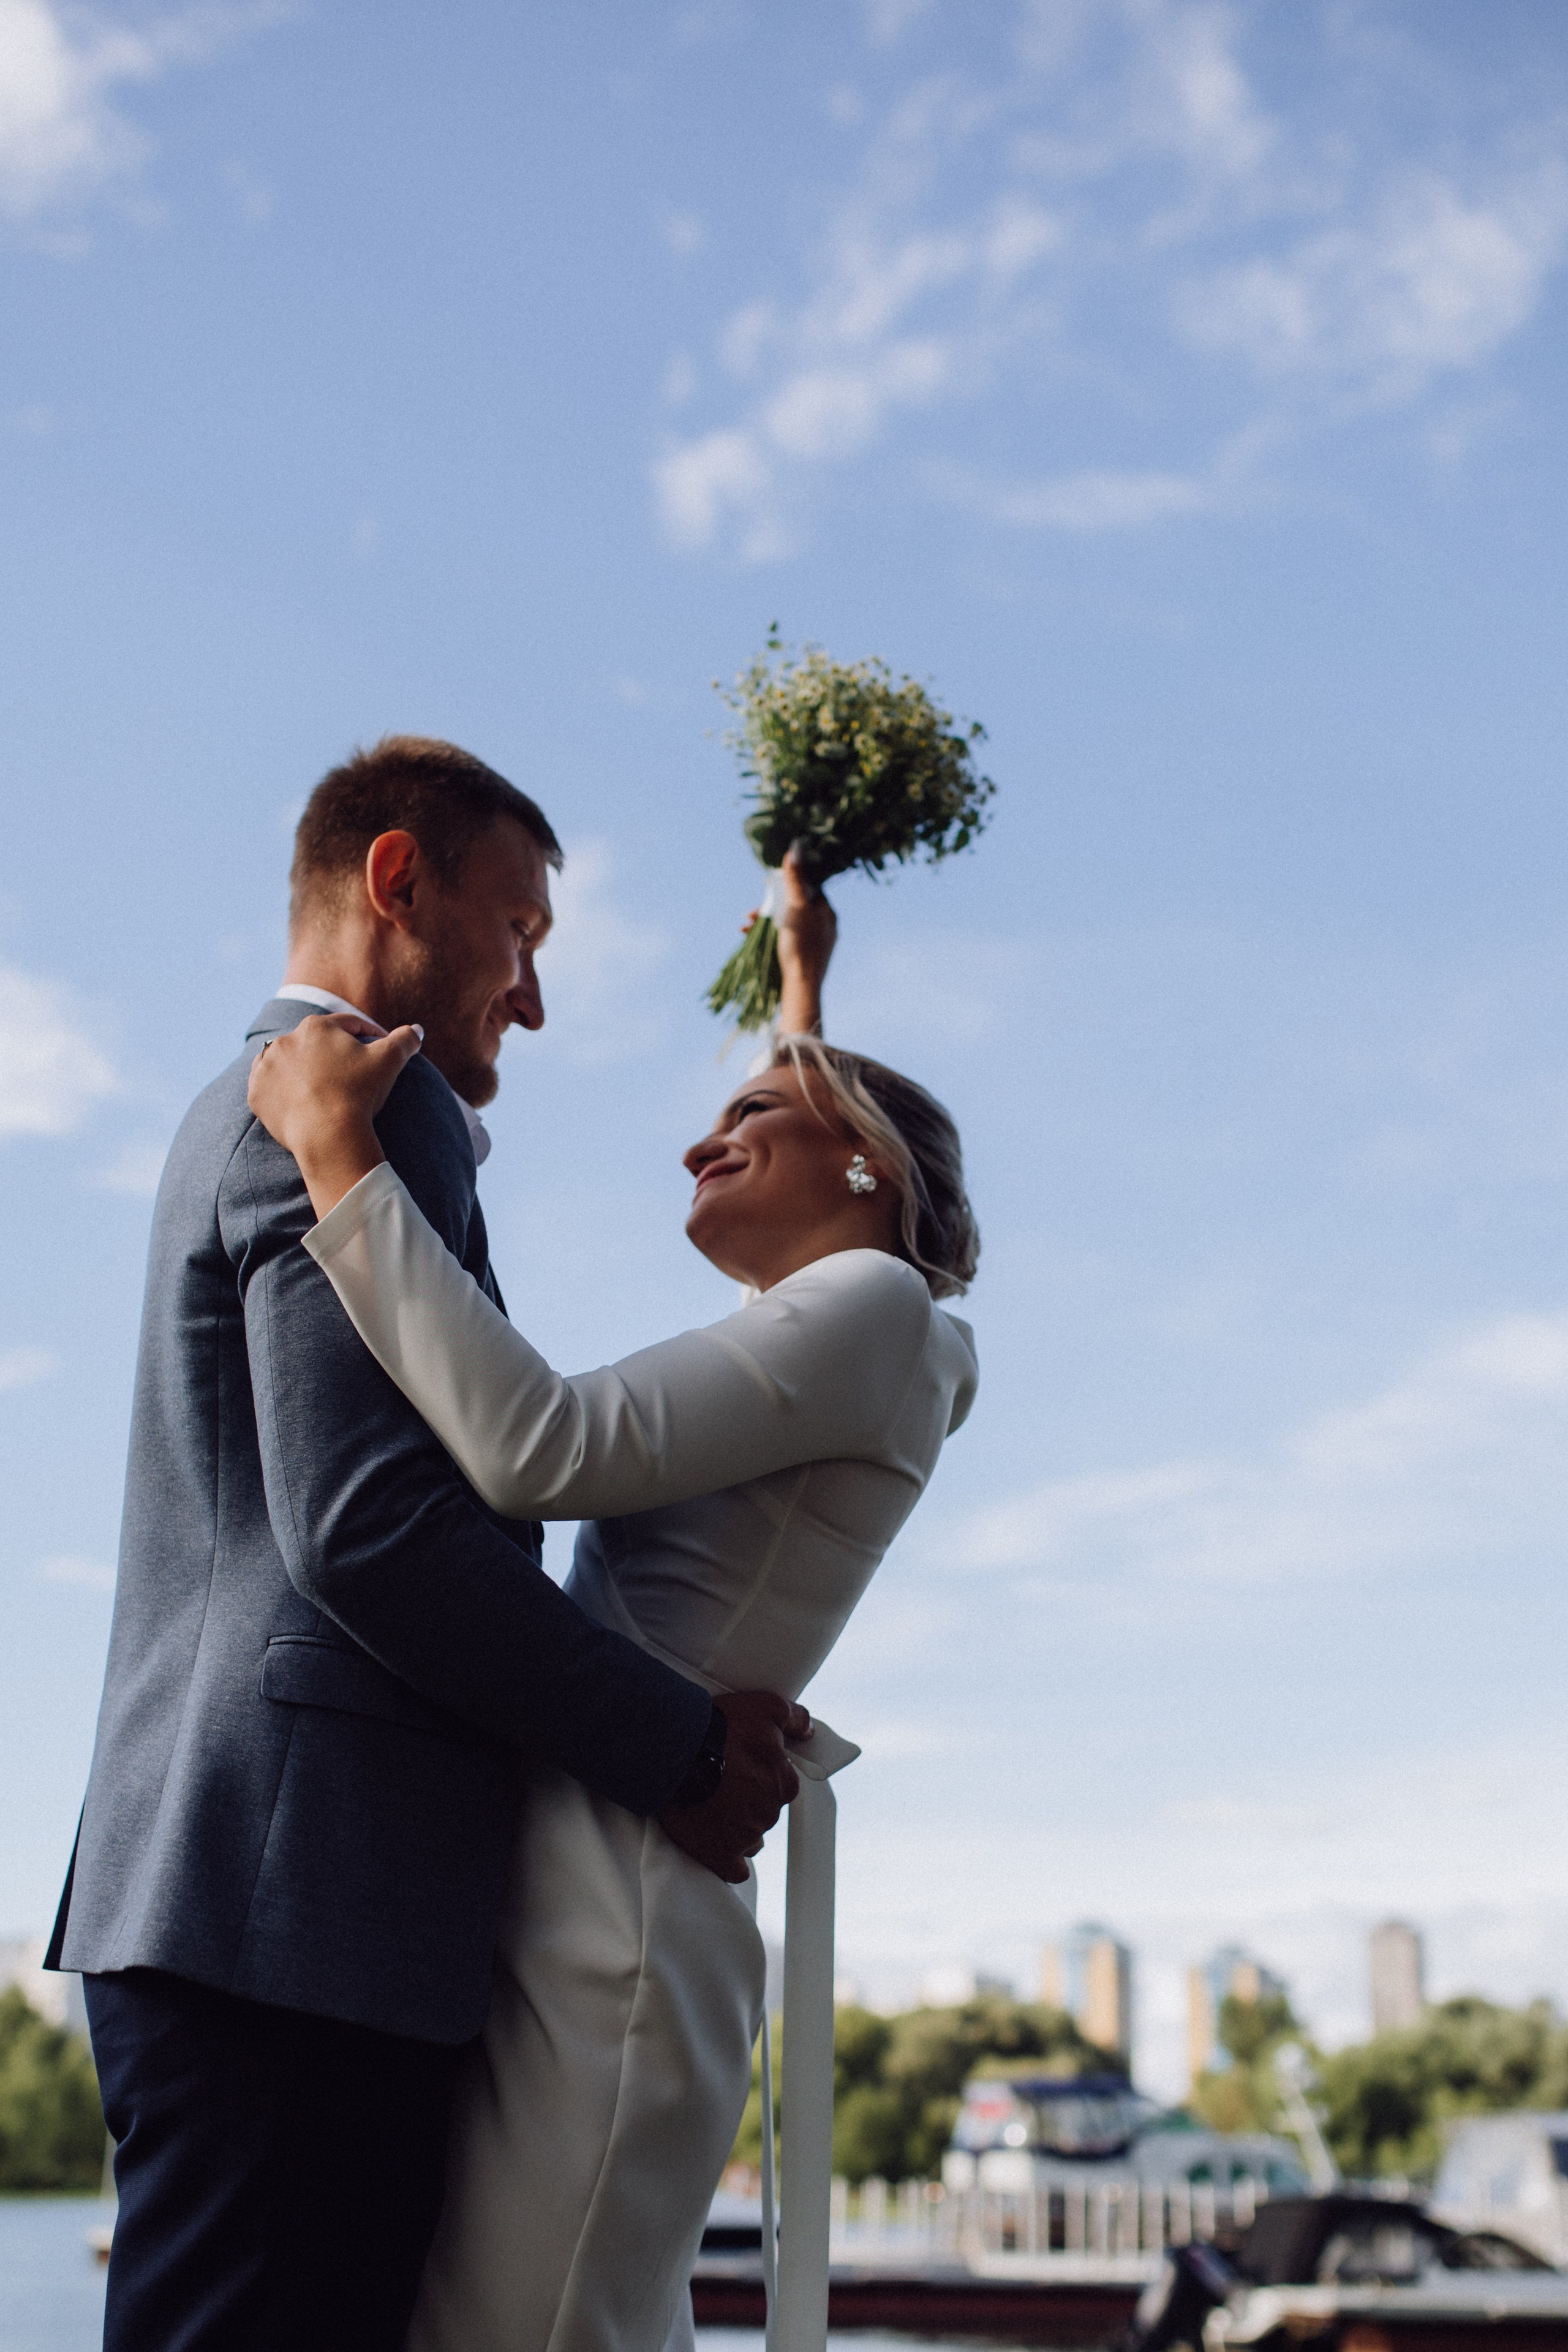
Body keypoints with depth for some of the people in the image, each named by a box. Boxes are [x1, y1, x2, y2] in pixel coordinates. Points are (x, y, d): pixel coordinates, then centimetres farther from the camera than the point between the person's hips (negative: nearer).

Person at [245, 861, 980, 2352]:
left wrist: (337, 1150, -14)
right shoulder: (814, 1334, 22)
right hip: (567, 1926, 9)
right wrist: (801, 983, 59)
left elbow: (537, 1447, -19)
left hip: (607, 1934, -9)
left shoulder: (876, 1304, -4)